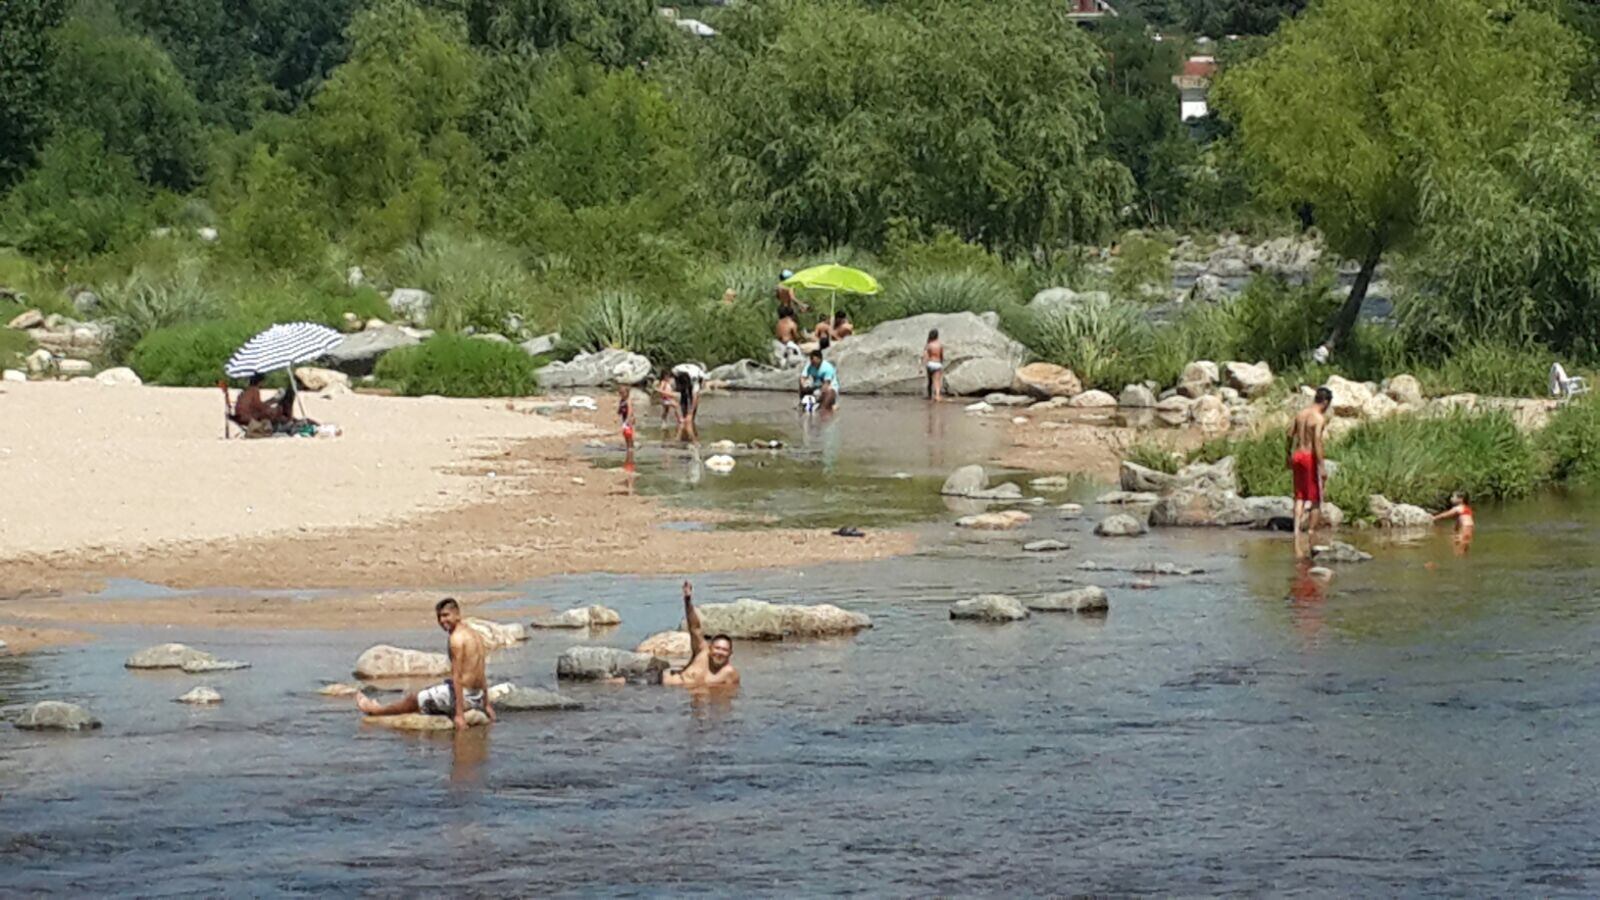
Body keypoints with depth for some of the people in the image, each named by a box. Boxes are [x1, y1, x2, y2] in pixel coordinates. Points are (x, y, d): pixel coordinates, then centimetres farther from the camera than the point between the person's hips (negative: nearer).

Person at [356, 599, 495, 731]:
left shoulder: (457, 638, -17)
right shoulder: (474, 634, 11)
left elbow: (457, 677, -21)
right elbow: (481, 675, 15)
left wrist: (459, 714, -23)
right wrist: (487, 705, 20)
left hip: (462, 695, -8)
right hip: (477, 697, 8)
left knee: (413, 699, 15)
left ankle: (376, 710, 36)